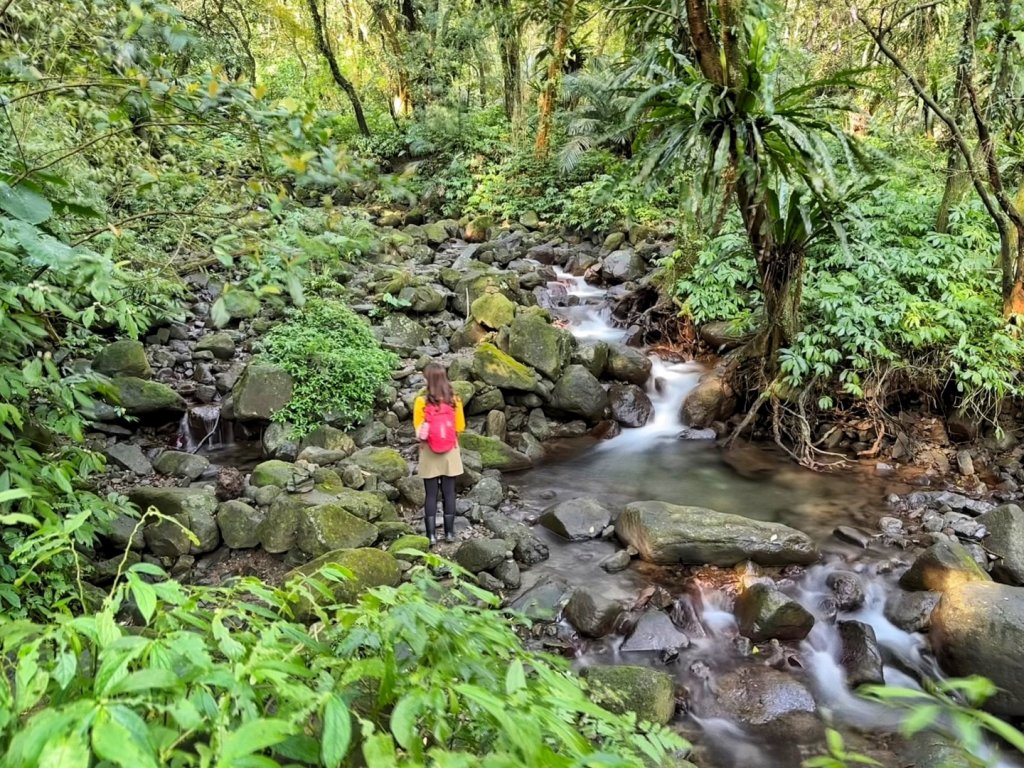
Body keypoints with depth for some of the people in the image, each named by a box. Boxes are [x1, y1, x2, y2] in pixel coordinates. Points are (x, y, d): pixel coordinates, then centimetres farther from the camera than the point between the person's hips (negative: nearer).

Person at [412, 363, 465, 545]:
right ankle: (449, 532, 16)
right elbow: (460, 427, 1)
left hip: (429, 452, -2)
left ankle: (431, 535, 7)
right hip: (450, 451, 2)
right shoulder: (454, 400, -7)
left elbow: (418, 430, -7)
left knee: (431, 494, 5)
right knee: (449, 492, 10)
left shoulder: (422, 402, -13)